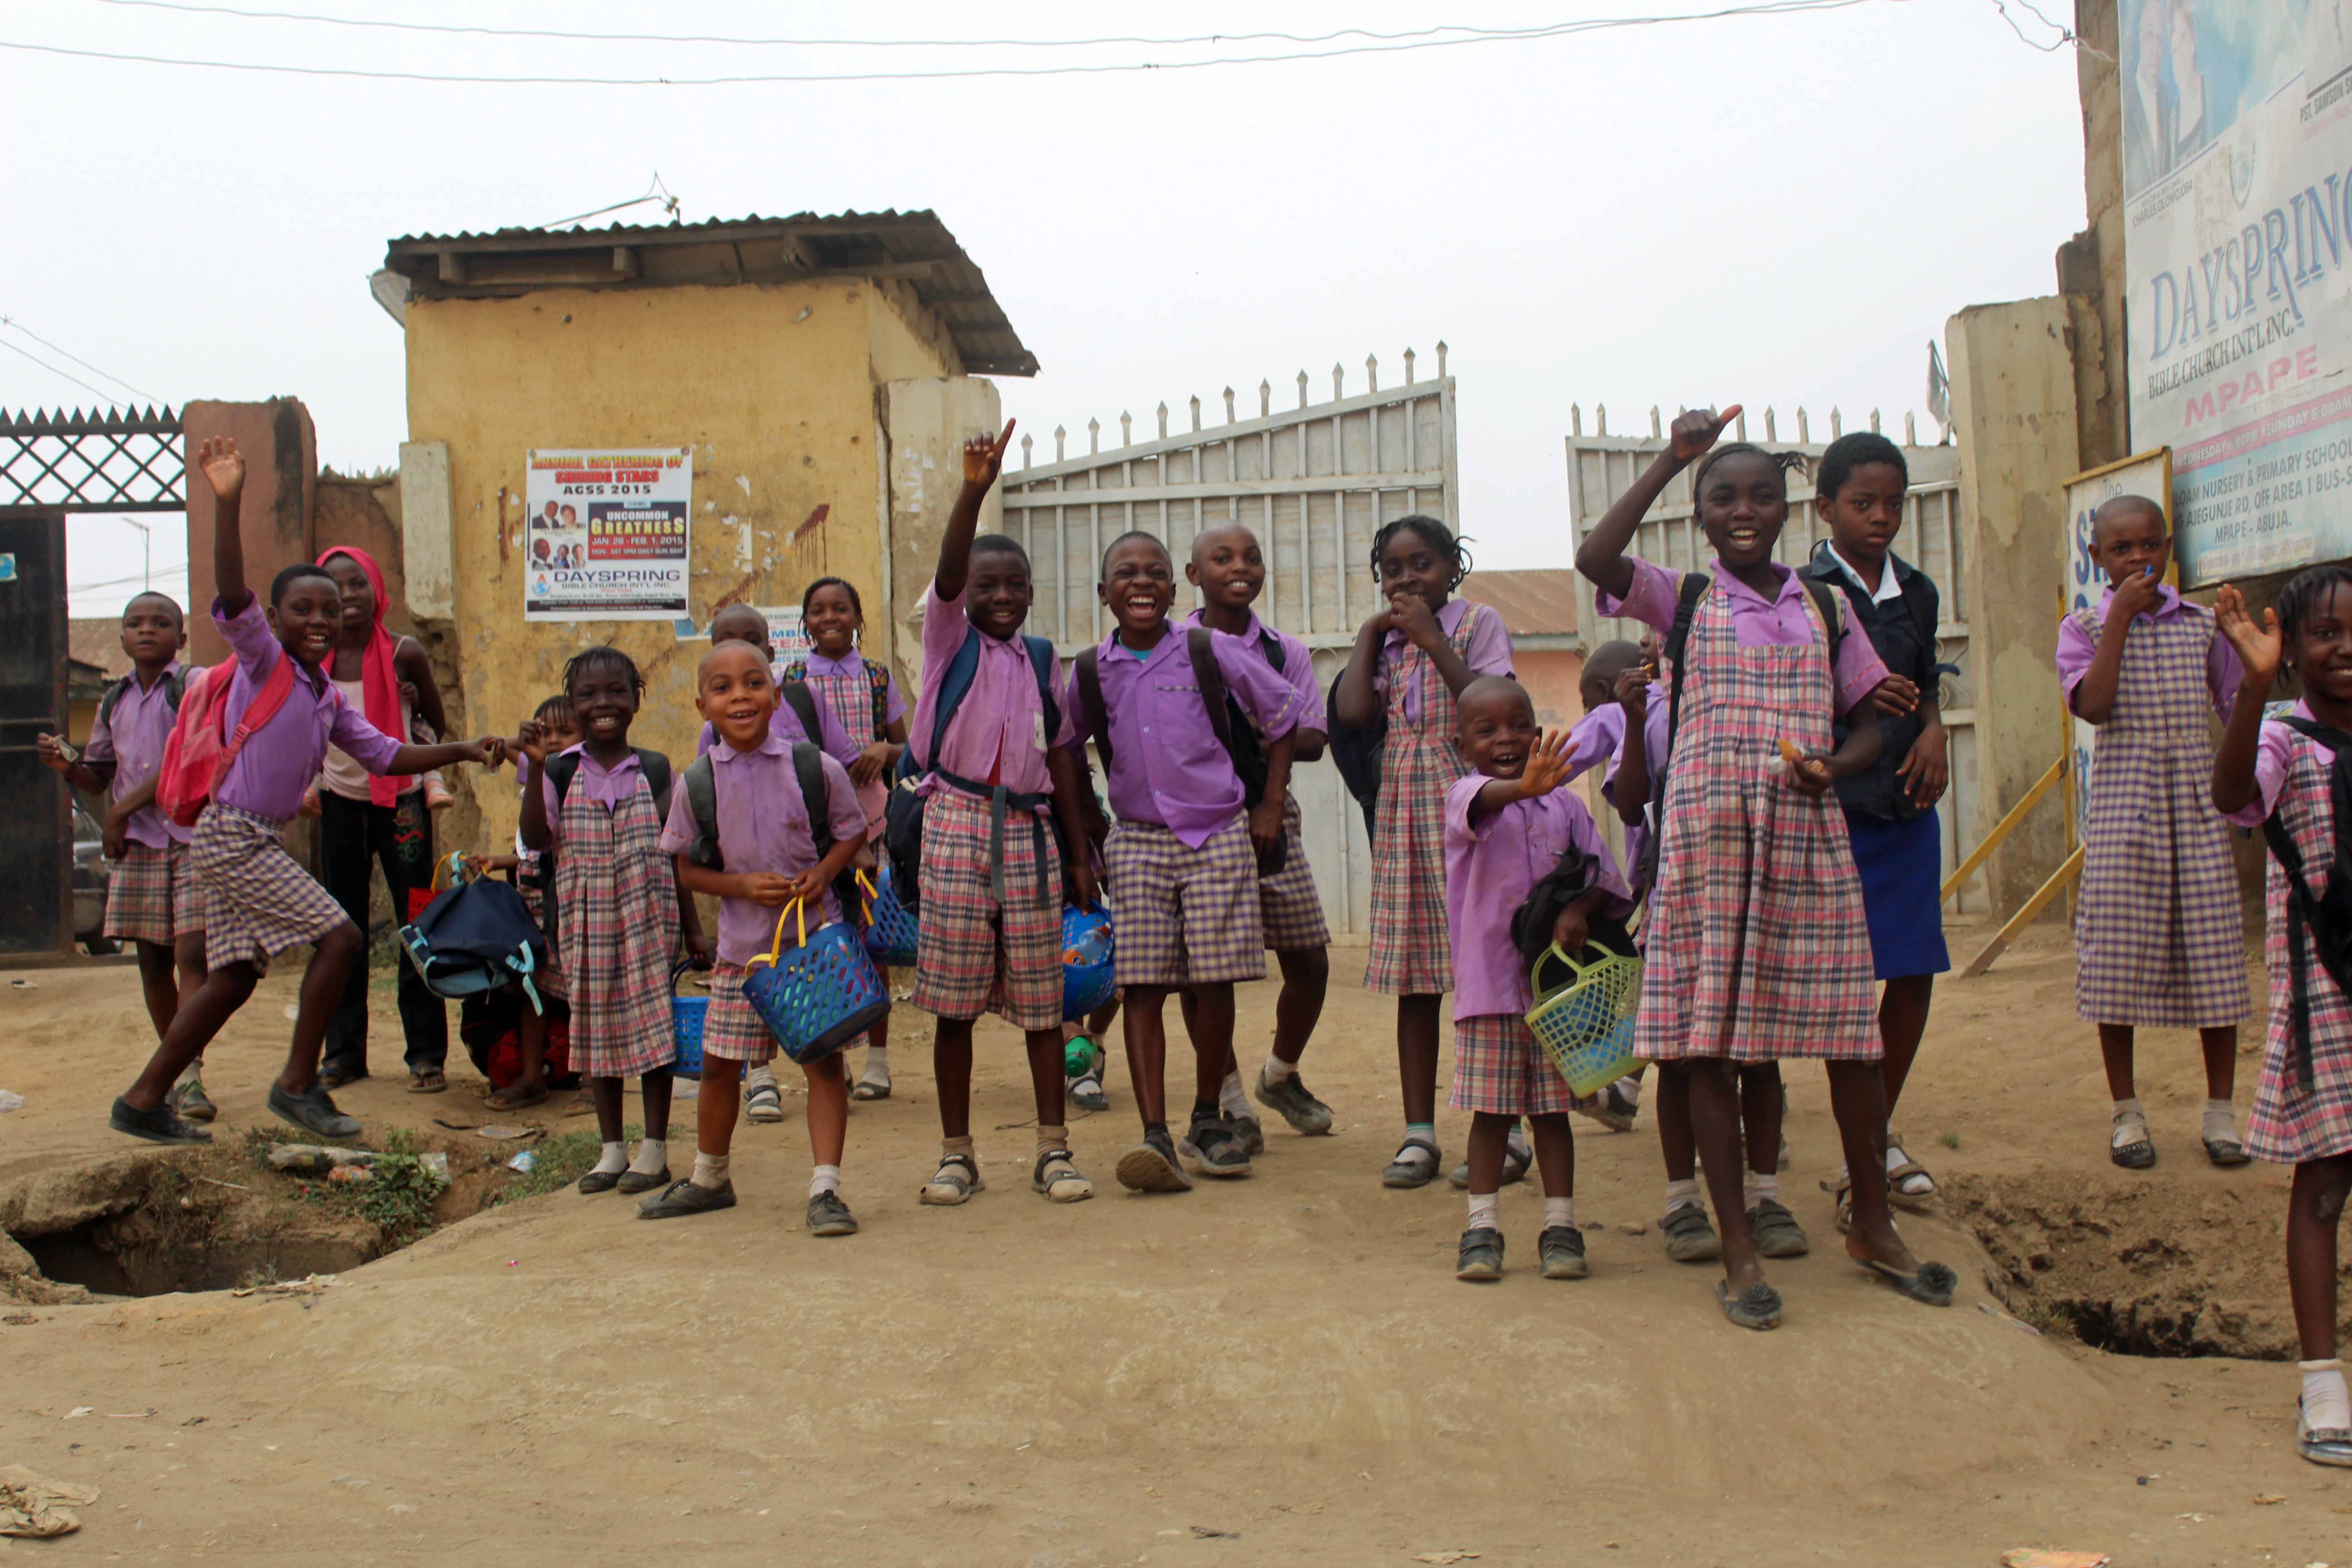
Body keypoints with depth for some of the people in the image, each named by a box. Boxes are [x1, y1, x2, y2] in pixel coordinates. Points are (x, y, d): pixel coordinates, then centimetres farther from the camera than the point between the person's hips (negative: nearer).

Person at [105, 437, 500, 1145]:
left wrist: (461, 751, 8)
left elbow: (384, 754, 17)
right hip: (233, 839, -9)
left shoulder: (329, 697, 13)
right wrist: (227, 503, -37)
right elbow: (232, 596, -25)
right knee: (339, 935, -12)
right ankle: (298, 1085, -4)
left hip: (256, 843, 9)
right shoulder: (263, 662, -9)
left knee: (233, 978, 12)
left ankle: (143, 1102, 20)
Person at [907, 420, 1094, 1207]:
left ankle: (1053, 1149, 11)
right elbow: (945, 573, -14)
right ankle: (957, 1153, 12)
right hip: (957, 819, -2)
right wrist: (974, 489, -29)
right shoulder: (950, 639, 6)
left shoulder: (1043, 662, 13)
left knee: (1041, 997, 3)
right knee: (954, 1001, 2)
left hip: (1026, 827, 2)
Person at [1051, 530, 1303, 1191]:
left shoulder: (1209, 651, -2)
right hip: (1137, 840, 1)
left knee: (1214, 981, 0)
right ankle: (1155, 1136, -8)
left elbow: (1282, 715, 9)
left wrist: (1270, 804, 5)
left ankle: (1207, 1122, 18)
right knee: (1142, 987, -6)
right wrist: (1079, 853, 11)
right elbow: (1065, 751, 16)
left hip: (1219, 834, -1)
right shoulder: (1092, 672, 3)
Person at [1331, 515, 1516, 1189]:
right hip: (1402, 810, 5)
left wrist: (1432, 640, -14)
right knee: (1414, 977, 6)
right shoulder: (1386, 639, 14)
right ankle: (1419, 1133, 11)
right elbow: (1353, 712, -2)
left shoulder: (1477, 622, 1)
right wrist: (1370, 636, 3)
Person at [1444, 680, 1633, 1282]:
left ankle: (1560, 1225, 19)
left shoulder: (1564, 807, 6)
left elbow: (1607, 881, 6)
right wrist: (1522, 787, -51)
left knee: (1552, 1108, 9)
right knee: (1491, 1110, 4)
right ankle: (1482, 1226, 13)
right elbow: (1482, 803, -30)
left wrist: (1579, 910, -15)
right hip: (1488, 982, -2)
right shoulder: (1465, 796, -4)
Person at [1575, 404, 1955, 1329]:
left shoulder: (1824, 609, 12)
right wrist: (1671, 458, -13)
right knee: (1708, 1041, 0)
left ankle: (1872, 1226, 25)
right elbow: (1594, 558, -15)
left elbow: (1873, 722, 15)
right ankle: (1739, 1250, 11)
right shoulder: (1681, 602, 4)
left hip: (1807, 838, 2)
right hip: (1706, 837, -2)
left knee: (1848, 1030, 6)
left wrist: (1834, 766, -7)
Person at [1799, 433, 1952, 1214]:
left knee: (1915, 973, 8)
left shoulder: (1916, 591, 12)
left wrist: (1935, 731, 0)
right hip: (1835, 804, -6)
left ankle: (1881, 1132, 25)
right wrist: (1852, 699, -22)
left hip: (1908, 803, 6)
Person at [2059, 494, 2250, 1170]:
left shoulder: (2202, 623, 10)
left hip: (2200, 803, 2)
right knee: (2117, 957, -1)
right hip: (2123, 803, -2)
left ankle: (2220, 1108, 13)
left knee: (2213, 952, 1)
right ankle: (2127, 1111, 12)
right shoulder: (2085, 627, 3)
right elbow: (2092, 705, -13)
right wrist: (2121, 617, -13)